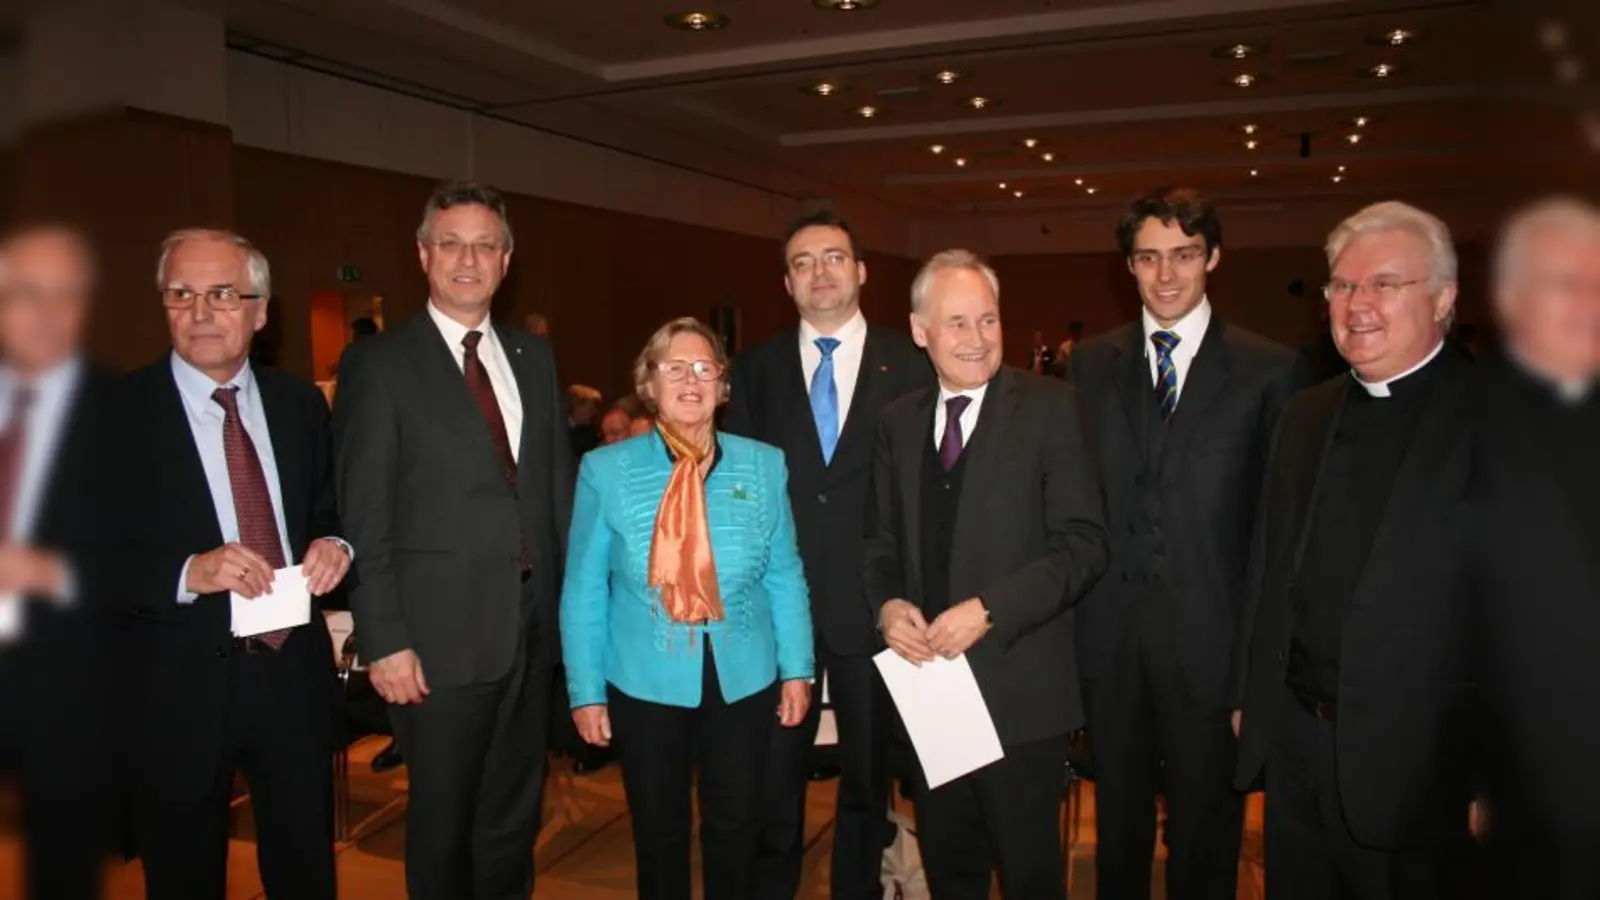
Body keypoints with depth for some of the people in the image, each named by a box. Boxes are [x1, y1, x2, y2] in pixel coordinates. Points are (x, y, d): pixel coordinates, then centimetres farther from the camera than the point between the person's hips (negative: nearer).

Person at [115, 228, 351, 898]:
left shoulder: (299, 402, 4)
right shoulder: (122, 408, -9)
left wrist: (334, 544, -8)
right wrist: (188, 573, -27)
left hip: (293, 669, 3)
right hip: (178, 683, -3)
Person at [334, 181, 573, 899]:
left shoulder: (534, 356, 9)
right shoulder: (380, 364, -6)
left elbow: (558, 483, 10)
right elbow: (363, 518, -9)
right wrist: (383, 640, -13)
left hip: (531, 626, 5)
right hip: (441, 638, -4)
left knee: (514, 819, 19)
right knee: (443, 824, 12)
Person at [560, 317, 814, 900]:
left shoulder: (764, 464, -2)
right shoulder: (606, 469, -6)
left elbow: (784, 575, 2)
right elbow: (583, 589, -3)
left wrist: (797, 669, 0)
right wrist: (586, 690, -4)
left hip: (743, 677, 1)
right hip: (646, 679, -1)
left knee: (736, 826, 15)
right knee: (658, 830, 16)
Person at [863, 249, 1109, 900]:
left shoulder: (1050, 407, -7)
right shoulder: (898, 421, 8)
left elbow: (1084, 544, -11)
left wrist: (989, 610, -19)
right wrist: (887, 604, -6)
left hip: (1019, 689, -4)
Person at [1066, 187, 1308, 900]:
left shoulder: (1270, 371, -5)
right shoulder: (1090, 365, 5)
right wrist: (1070, 612, -1)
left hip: (1211, 638, -2)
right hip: (1110, 634, 3)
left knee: (1204, 828, 14)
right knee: (1117, 823, 19)